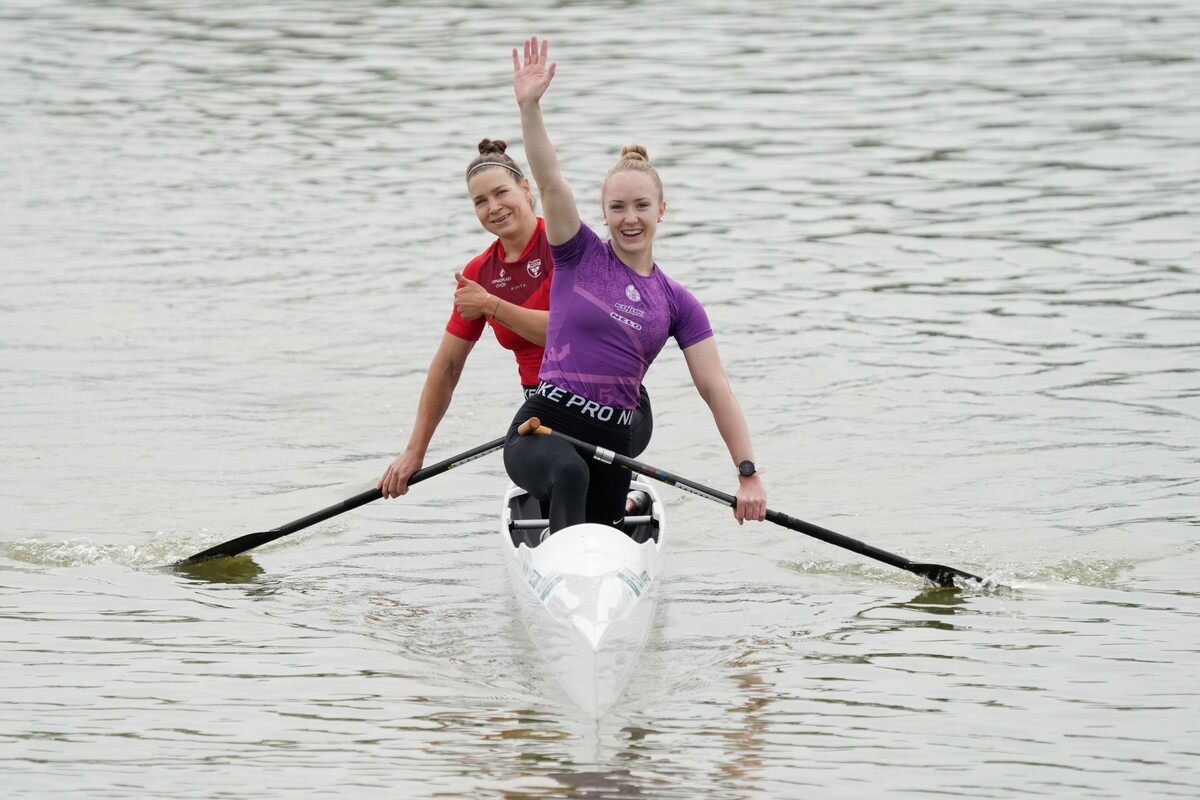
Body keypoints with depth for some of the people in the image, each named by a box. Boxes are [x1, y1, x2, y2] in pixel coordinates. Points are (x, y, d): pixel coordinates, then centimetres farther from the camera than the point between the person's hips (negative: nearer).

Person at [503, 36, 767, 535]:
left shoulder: (676, 303, 9)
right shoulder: (581, 257, 5)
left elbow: (716, 389, 4)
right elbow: (548, 180, -10)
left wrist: (748, 473, -4)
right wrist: (529, 107, -25)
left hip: (611, 445, 4)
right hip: (544, 427, -4)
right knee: (570, 472, -38)